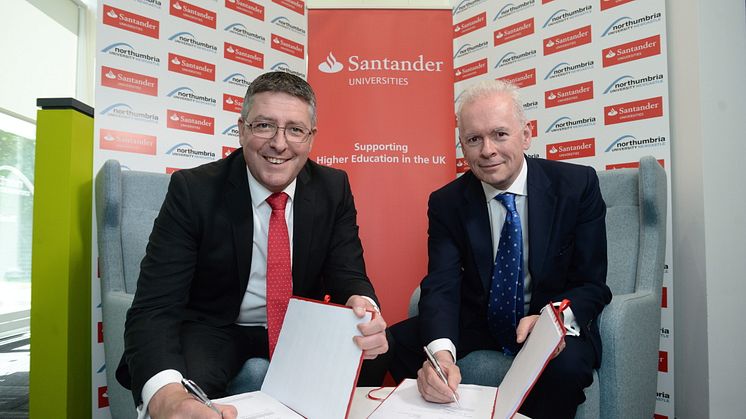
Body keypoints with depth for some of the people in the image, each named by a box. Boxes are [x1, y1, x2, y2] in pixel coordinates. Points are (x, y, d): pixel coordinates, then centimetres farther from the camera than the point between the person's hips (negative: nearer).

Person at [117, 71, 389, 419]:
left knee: (369, 367, -21)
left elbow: (348, 276, -9)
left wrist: (362, 308, -37)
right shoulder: (193, 190, -17)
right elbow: (154, 307, -23)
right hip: (214, 331, -3)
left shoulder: (334, 189, -8)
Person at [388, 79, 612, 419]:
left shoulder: (578, 185, -11)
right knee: (390, 345, -18)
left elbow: (592, 285, -10)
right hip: (477, 324, 2)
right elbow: (442, 286, -17)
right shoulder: (447, 203, -7)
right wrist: (440, 352, -39)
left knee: (566, 363, -35)